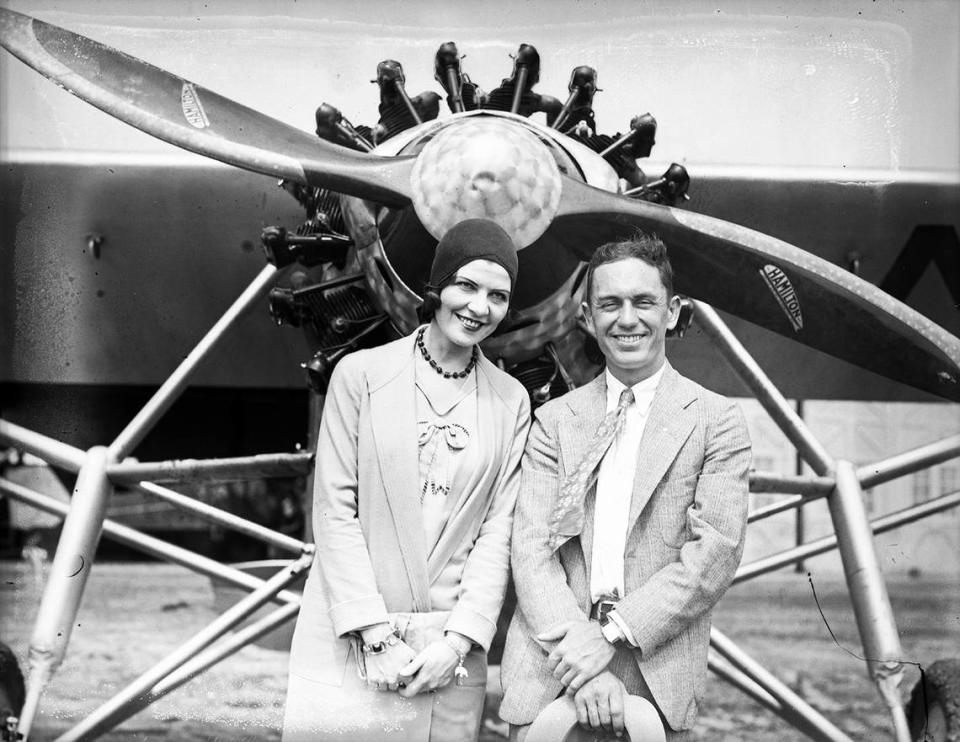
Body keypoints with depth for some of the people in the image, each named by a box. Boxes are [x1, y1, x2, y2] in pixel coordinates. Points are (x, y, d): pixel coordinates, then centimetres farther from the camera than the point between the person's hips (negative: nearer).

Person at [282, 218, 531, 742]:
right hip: (350, 639, -2)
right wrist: (377, 636, -10)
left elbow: (498, 529, 4)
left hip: (449, 648, 2)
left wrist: (458, 639, -7)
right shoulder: (361, 374, -1)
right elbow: (334, 509, -4)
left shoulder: (511, 402, 6)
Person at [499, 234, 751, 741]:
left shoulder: (717, 423, 3)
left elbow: (717, 552, -6)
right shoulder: (553, 421, 9)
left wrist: (612, 634, -15)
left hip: (657, 685, -1)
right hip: (547, 678, 2)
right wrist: (579, 651, -15)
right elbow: (532, 548, 0)